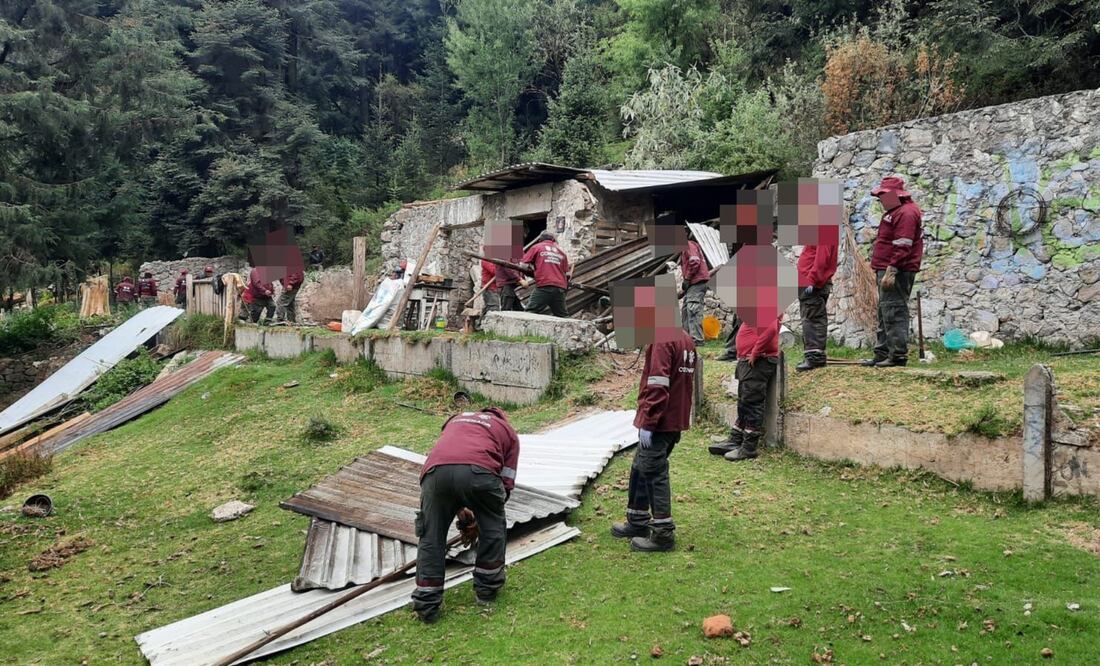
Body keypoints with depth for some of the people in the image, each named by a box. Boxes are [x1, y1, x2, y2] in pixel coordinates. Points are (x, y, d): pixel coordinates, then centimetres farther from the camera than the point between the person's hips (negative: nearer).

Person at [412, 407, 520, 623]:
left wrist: (458, 508, 48)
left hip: (436, 470, 2)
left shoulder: (456, 419, 42)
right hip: (478, 470, -2)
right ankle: (487, 589, 34)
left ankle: (426, 605, 21)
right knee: (493, 528, 24)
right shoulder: (508, 432, 31)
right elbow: (506, 482, 24)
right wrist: (482, 512, 37)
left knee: (431, 537, 19)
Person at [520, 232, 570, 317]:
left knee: (530, 313, -5)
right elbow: (567, 274, 17)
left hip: (544, 286, -4)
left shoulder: (536, 247, 11)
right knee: (562, 316, 12)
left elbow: (524, 265, 6)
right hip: (560, 288, 4)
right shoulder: (561, 251, 20)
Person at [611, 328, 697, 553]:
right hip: (677, 420, 10)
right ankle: (638, 522, 30)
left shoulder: (662, 340, -17)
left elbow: (657, 386, -23)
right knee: (640, 469, 19)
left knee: (655, 475, -1)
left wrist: (647, 423, -19)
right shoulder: (686, 340, 12)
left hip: (660, 423, -10)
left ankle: (663, 534, 6)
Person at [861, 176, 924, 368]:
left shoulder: (906, 213, -13)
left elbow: (902, 246, -22)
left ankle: (898, 355, -7)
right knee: (885, 313, 14)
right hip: (887, 270, 11)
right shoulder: (895, 211, 21)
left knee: (894, 312, -10)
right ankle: (882, 355, 20)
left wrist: (891, 271, -25)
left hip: (896, 272, -11)